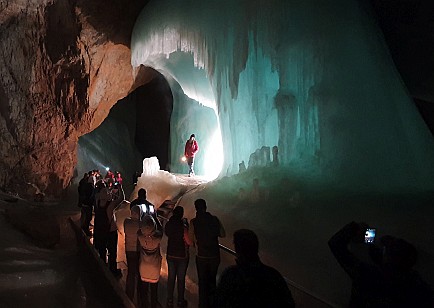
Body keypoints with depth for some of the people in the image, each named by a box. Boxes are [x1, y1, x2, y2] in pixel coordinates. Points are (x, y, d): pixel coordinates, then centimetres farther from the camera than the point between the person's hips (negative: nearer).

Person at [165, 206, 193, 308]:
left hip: (170, 255, 4)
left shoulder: (168, 225, -7)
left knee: (171, 277, 15)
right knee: (181, 278, 10)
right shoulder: (183, 227, -23)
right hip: (182, 256, -4)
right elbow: (189, 242, -18)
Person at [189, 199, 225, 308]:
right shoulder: (215, 219, -7)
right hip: (215, 255, 2)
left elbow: (190, 240, -11)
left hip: (201, 256, -2)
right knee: (212, 279, 20)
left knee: (203, 282, 12)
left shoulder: (194, 222, -13)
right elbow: (223, 234, -1)